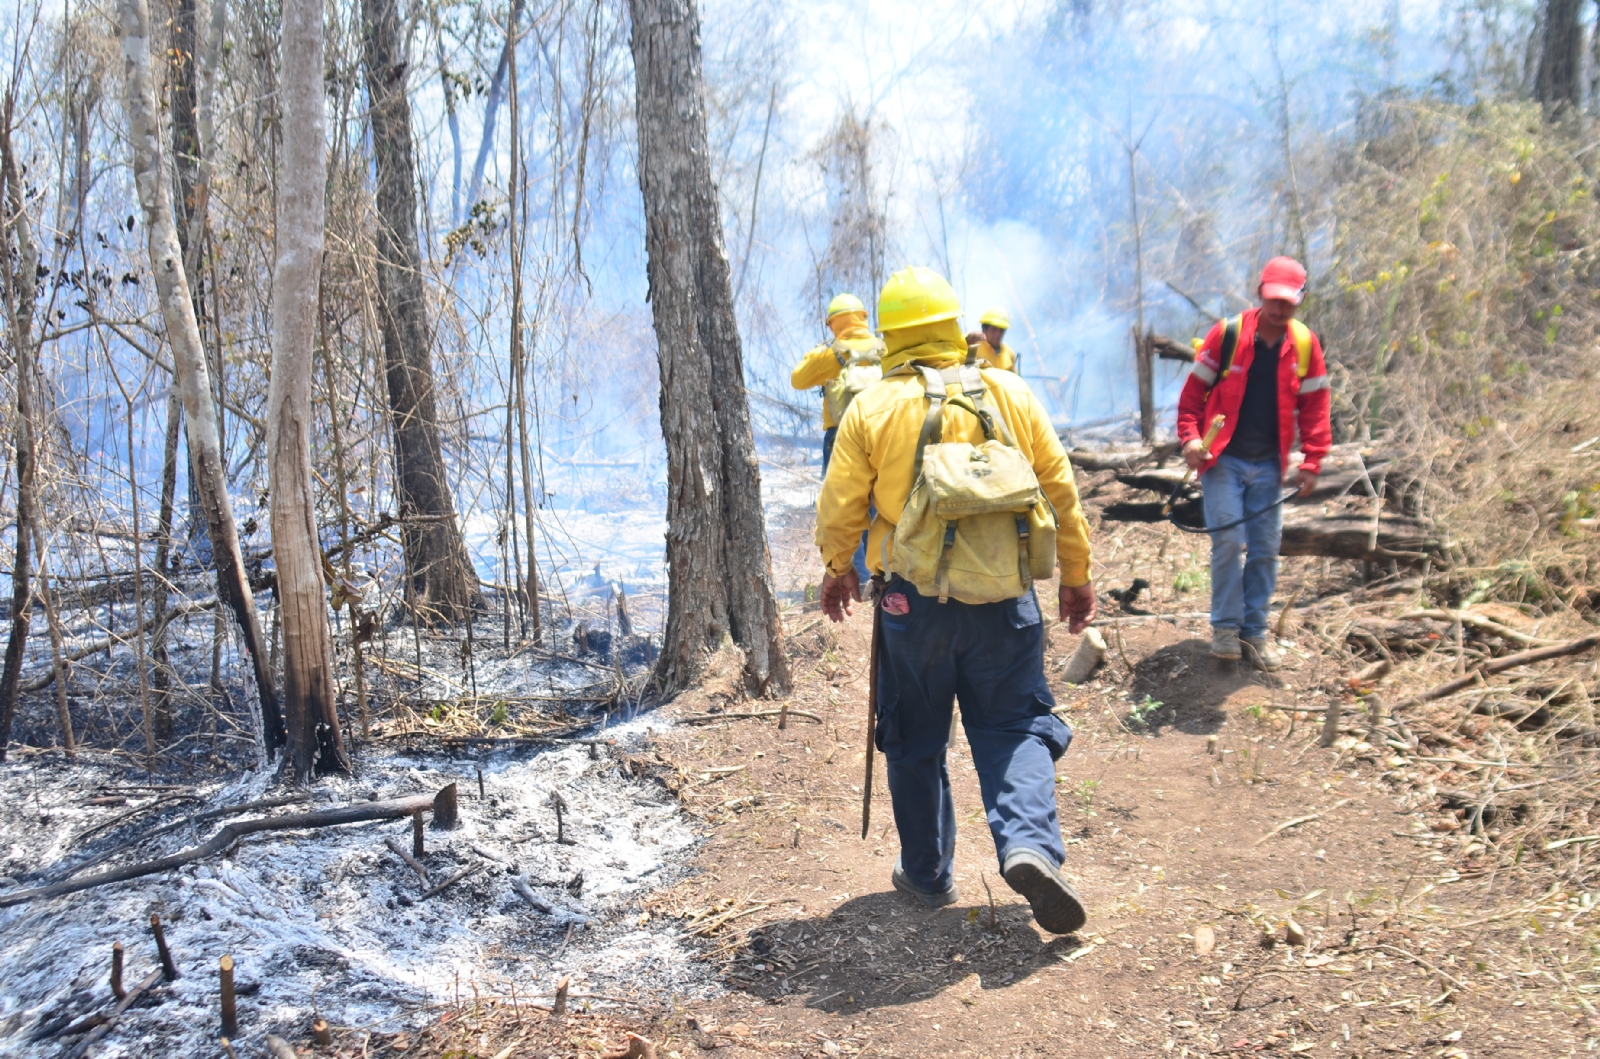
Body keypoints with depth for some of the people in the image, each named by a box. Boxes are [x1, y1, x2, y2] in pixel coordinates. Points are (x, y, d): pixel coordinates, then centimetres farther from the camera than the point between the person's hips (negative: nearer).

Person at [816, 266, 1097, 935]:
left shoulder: (870, 409, -5)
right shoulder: (1009, 393, 1)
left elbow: (840, 507, 0)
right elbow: (1059, 489, 5)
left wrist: (837, 568, 19)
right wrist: (1075, 573, 17)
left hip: (913, 600, -1)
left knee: (916, 738, 14)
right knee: (1014, 725, 10)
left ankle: (928, 874, 24)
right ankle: (1029, 842, -13)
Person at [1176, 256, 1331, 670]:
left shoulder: (1305, 344, 2)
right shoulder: (1228, 333, -6)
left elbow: (1314, 406, 7)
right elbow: (1194, 390, -1)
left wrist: (1312, 462, 1)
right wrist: (1191, 436, -13)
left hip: (1268, 465, 3)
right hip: (1223, 460, -3)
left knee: (1266, 550, 5)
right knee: (1228, 540, -12)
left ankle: (1255, 630, 18)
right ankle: (1225, 626, 3)